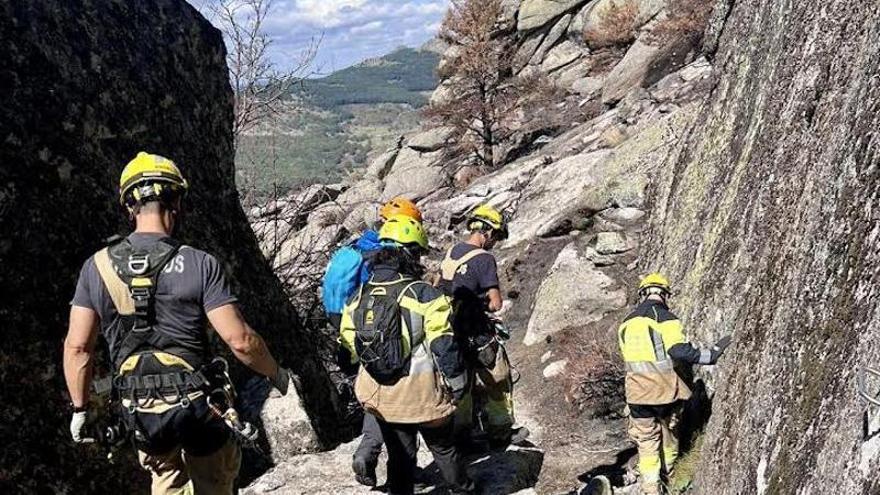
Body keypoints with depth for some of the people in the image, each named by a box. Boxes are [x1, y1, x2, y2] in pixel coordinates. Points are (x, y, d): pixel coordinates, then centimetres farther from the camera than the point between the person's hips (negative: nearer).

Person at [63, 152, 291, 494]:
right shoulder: (199, 264, -12)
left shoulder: (97, 266, -2)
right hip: (198, 404, -3)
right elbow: (240, 340, -14)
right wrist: (276, 373, 3)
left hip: (140, 413, 3)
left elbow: (77, 347, 1)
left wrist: (79, 409, 14)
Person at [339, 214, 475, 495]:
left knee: (400, 456, 19)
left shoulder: (356, 299, -3)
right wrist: (457, 385, -4)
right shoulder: (424, 295, -19)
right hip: (423, 396, -4)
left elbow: (348, 344, 6)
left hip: (381, 398, 4)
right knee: (443, 449, 20)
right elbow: (444, 346, -18)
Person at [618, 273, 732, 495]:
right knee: (670, 433, 21)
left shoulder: (626, 324, 7)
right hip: (665, 390, -3)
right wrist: (711, 354, -13)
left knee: (646, 441, 10)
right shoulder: (666, 318, -11)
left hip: (637, 392, 3)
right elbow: (680, 351, -21)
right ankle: (670, 475, 40)